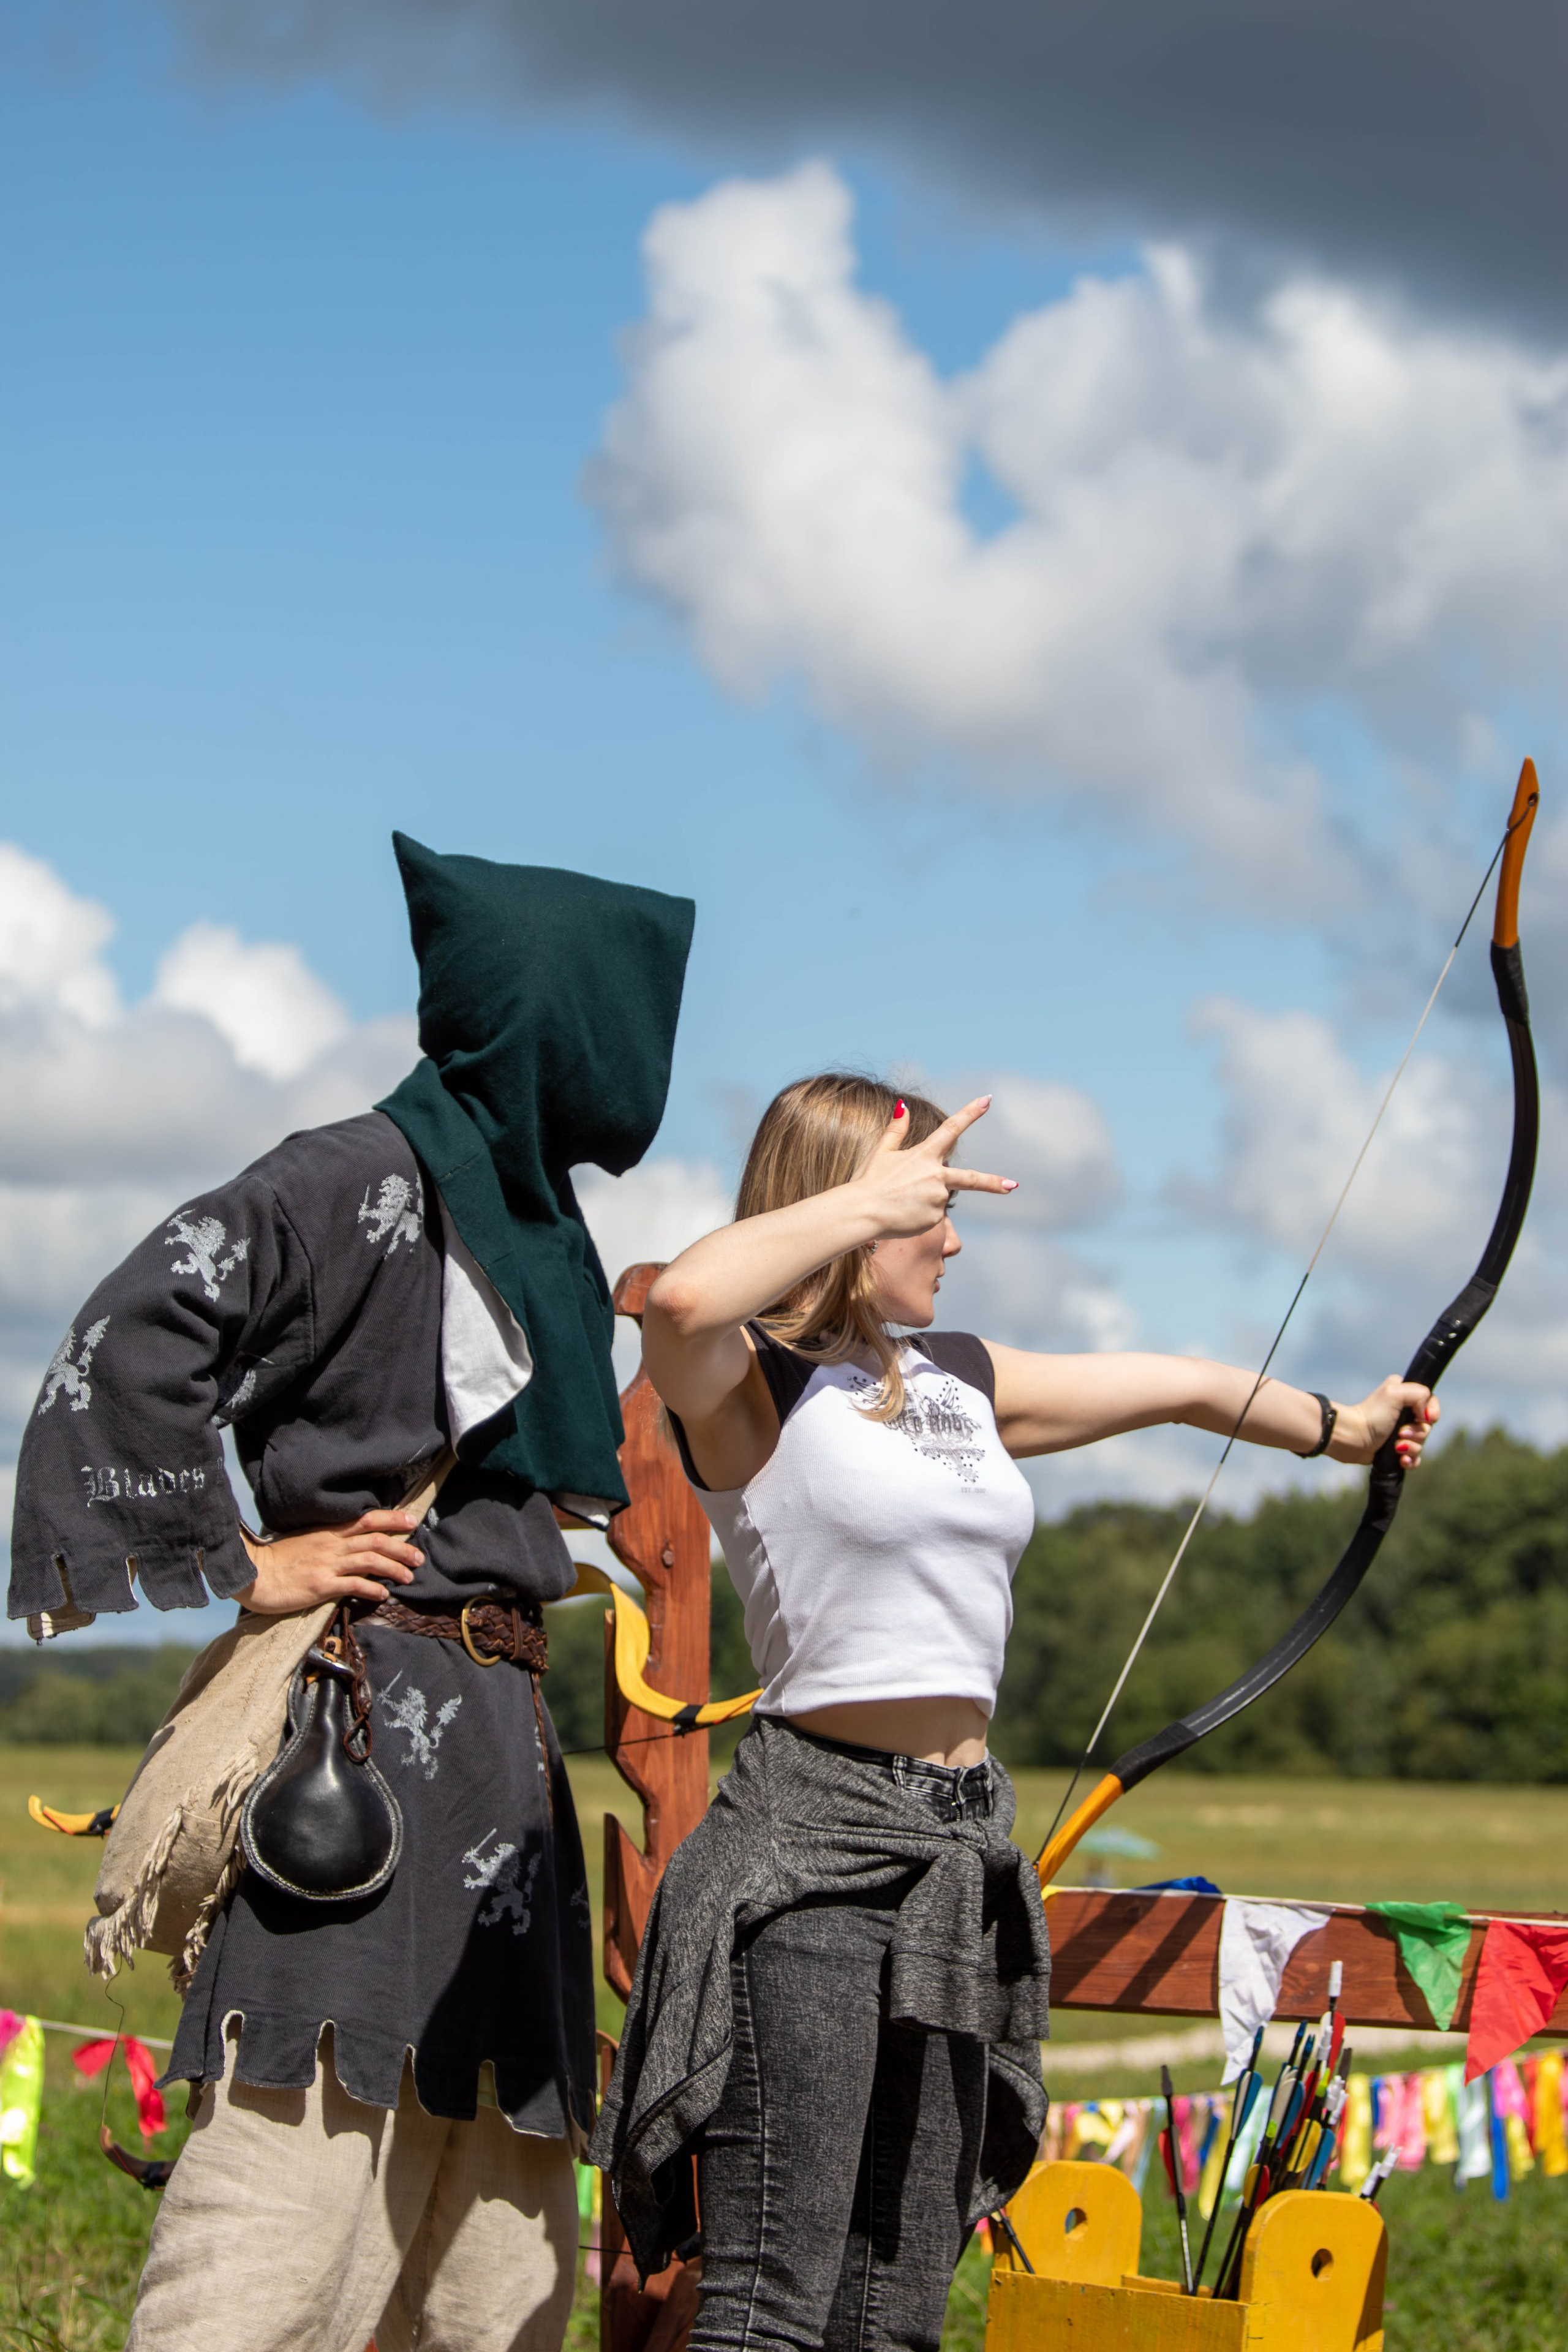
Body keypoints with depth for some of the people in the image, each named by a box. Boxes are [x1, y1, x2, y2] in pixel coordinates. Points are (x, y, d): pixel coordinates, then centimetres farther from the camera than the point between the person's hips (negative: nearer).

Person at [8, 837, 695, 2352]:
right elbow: (131, 1340, -18)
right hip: (367, 1717, -9)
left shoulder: (534, 1226, 20)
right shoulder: (363, 1180, -7)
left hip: (499, 1743, 9)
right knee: (299, 2197, -14)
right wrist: (231, 1566, -14)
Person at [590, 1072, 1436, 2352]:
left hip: (963, 1845, 8)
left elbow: (1173, 1383, 32)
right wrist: (871, 1193, -16)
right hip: (812, 1841, -8)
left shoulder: (961, 1382, 17)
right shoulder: (750, 1385, -5)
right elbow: (684, 1300, -29)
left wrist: (1335, 1424, 47)